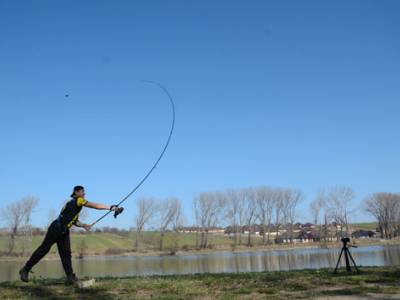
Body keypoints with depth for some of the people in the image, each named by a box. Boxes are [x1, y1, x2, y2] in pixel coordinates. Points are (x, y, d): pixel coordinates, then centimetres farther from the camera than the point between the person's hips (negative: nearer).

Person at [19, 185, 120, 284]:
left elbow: (74, 221, 21)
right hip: (56, 229, -9)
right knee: (44, 249, -4)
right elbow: (94, 205, -17)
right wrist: (110, 207, -18)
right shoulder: (77, 200, -9)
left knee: (66, 253, 2)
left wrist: (83, 225, 3)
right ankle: (25, 270, 7)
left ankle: (70, 277, -2)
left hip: (64, 232, 9)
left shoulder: (77, 205, 17)